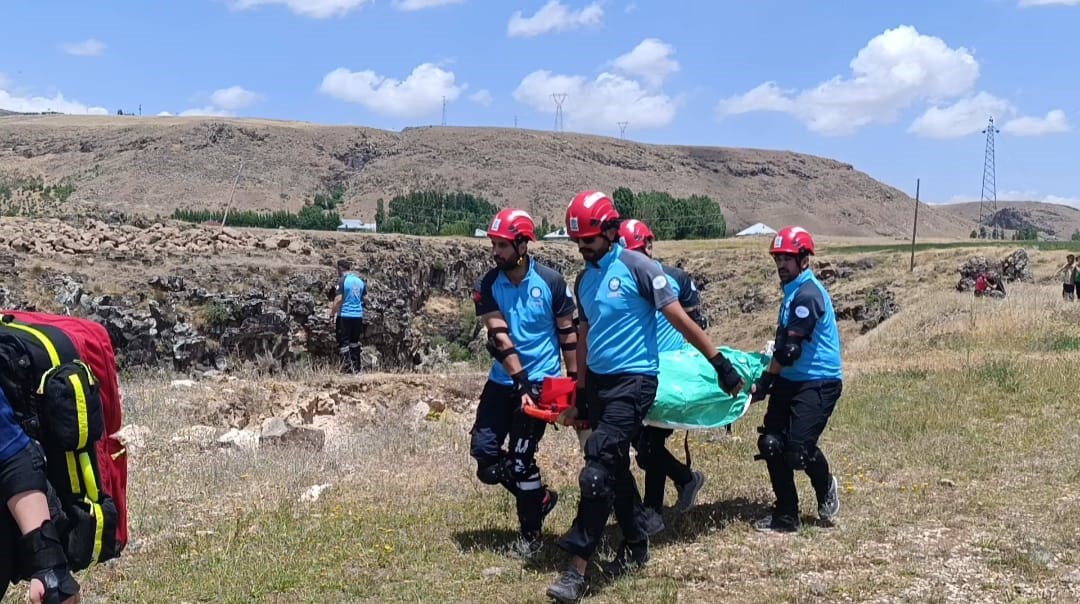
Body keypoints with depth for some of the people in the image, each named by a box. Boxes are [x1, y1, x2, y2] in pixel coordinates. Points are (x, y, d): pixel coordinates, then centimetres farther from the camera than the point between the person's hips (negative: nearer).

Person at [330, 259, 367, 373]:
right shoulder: (360, 281, 8)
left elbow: (338, 299, -15)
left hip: (344, 316, -6)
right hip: (358, 315, 6)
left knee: (343, 342, -1)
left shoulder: (342, 280, -10)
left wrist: (332, 314, -10)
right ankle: (356, 368, 18)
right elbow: (365, 298, 14)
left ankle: (347, 366, -7)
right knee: (355, 342, 15)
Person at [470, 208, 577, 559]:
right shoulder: (487, 287, -4)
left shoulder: (551, 282, -9)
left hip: (541, 380, -4)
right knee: (484, 452, -2)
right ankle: (538, 498, 21)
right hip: (503, 380, 4)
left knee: (520, 459, -7)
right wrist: (521, 383, -21)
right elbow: (499, 338, -13)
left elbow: (568, 334, -2)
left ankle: (531, 534, 11)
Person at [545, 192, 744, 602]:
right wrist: (580, 394, 20)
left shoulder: (636, 267, -10)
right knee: (615, 467, 14)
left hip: (632, 380, -7)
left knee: (598, 467, -15)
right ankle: (636, 546, 30)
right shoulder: (584, 280, 12)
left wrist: (720, 363, -9)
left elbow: (679, 319, -9)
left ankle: (577, 568, -13)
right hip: (598, 382, 8)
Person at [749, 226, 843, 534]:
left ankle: (826, 488, 17)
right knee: (771, 444, 1)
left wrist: (764, 382, -18)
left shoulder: (808, 294, -17)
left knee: (798, 446, -16)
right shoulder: (793, 291, 15)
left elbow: (791, 348, -21)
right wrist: (770, 377, 21)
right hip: (790, 380, 9)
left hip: (818, 383, -9)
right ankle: (786, 516, 11)